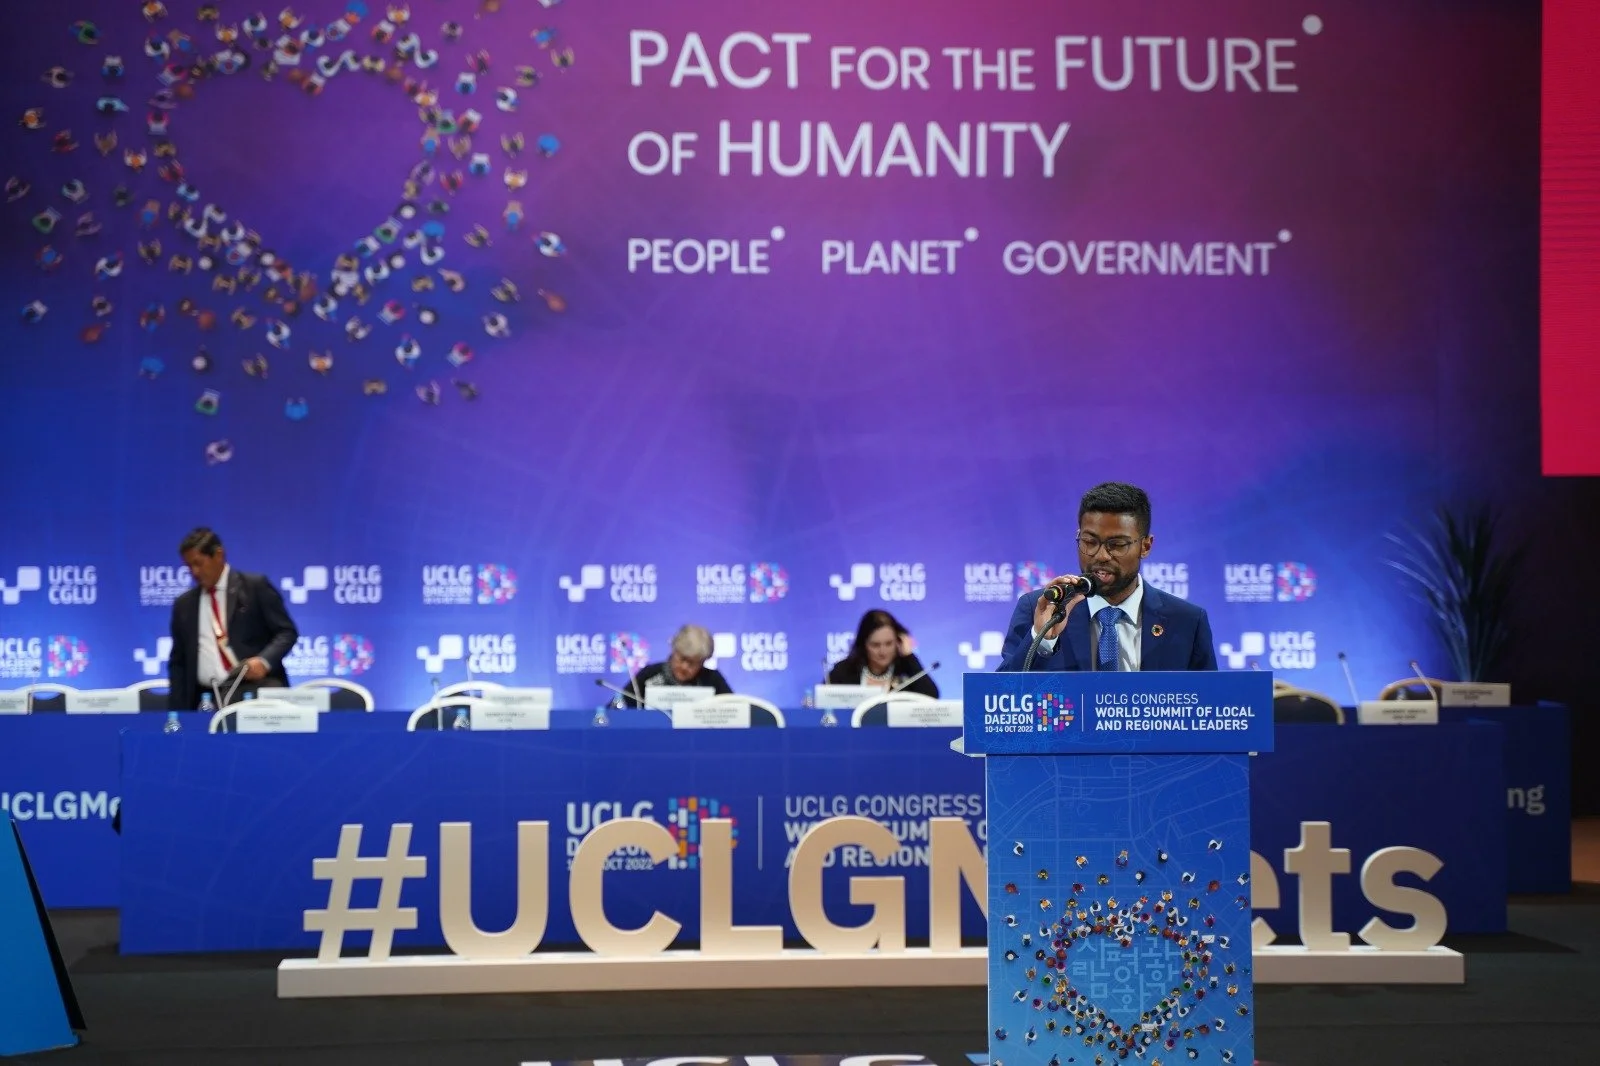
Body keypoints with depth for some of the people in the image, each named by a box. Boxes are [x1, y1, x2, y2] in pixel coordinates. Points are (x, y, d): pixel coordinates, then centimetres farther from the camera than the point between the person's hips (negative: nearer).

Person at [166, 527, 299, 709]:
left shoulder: (255, 586, 4)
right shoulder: (184, 605, 17)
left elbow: (286, 632, 1)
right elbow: (178, 663, 19)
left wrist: (265, 661, -18)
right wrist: (177, 714, 10)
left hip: (256, 689, -3)